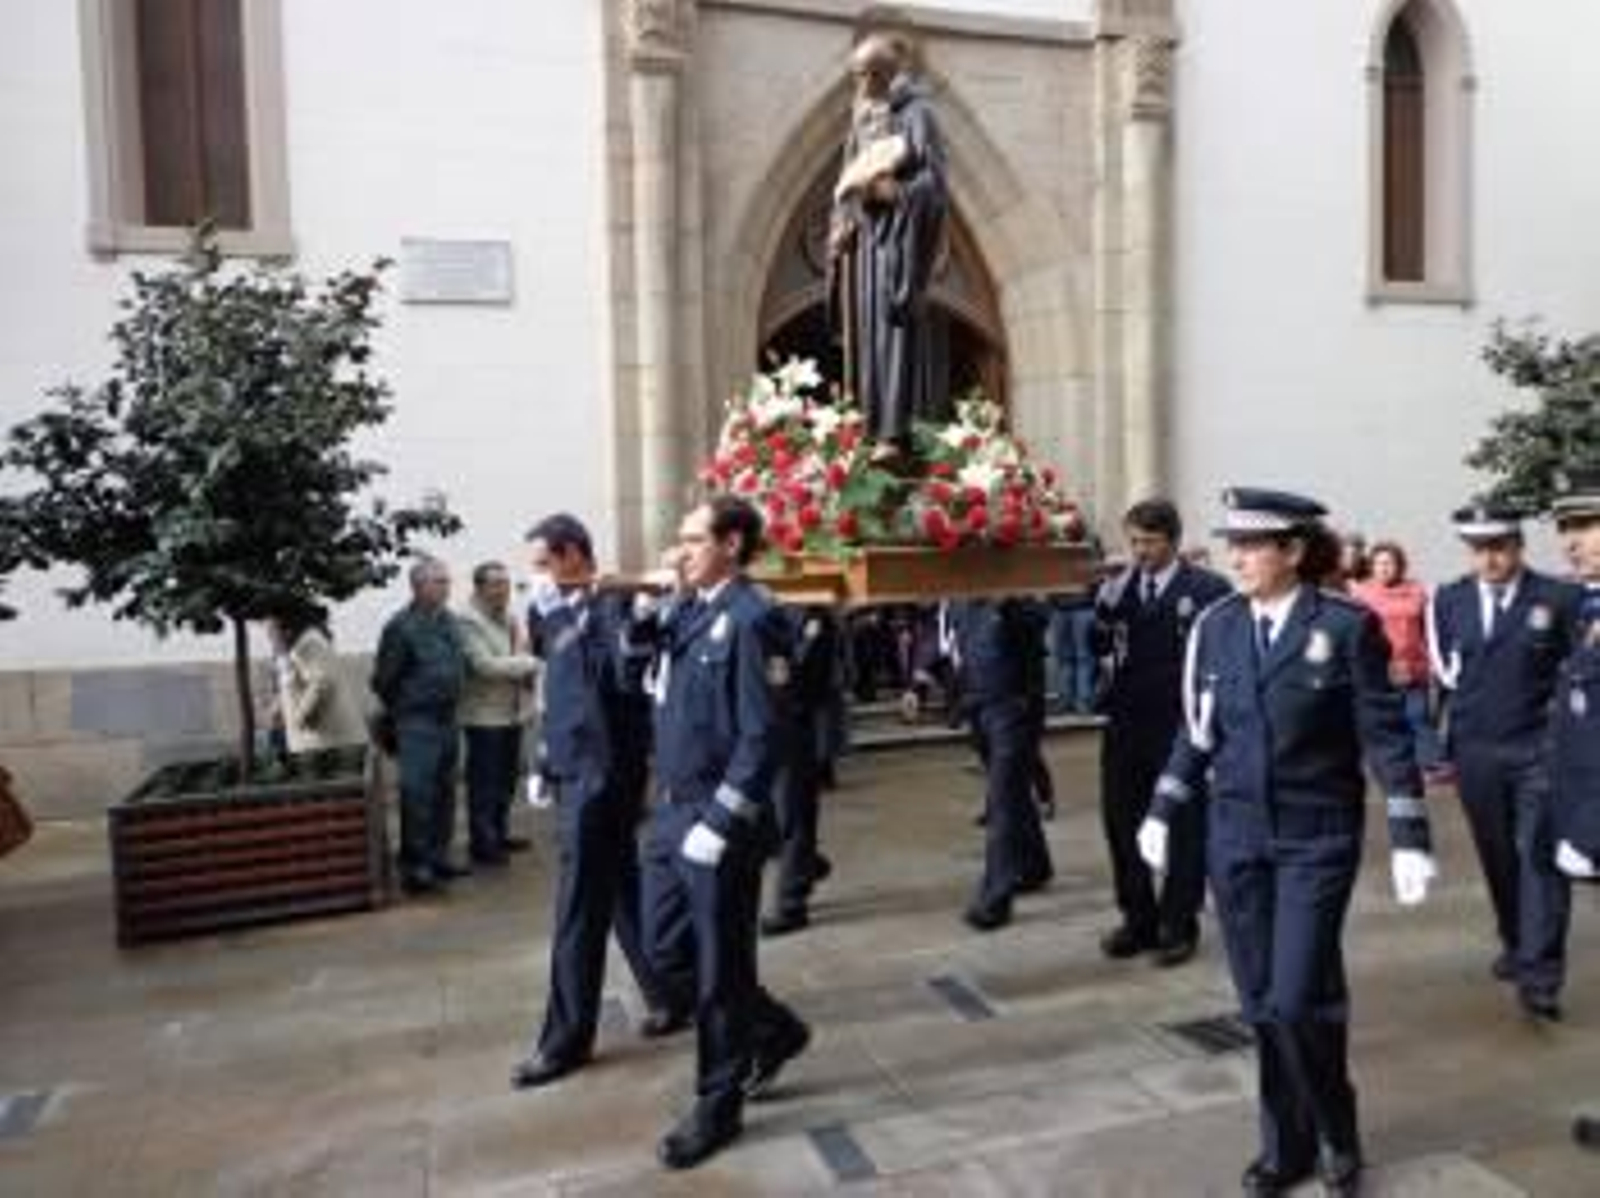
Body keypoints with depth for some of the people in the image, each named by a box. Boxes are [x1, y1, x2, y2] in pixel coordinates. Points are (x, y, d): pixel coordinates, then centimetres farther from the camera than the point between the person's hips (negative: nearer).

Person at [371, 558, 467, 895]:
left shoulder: (449, 620, 8)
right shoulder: (401, 626, -12)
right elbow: (383, 680, -8)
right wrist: (401, 713, 2)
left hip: (447, 719, 7)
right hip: (417, 722, -7)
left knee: (444, 792, 13)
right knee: (417, 794, -6)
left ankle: (438, 857, 24)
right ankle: (414, 866, 0)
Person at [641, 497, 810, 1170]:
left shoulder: (751, 618, -16)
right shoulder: (687, 611, 9)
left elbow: (761, 737, -19)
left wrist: (720, 824, -19)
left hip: (721, 820, -8)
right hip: (672, 811, 8)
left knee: (719, 967, 7)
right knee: (667, 952, 17)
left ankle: (718, 1107, 27)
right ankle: (772, 1030, 38)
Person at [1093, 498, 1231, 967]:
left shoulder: (1208, 590, -7)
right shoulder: (1118, 588, 6)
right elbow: (1098, 650, 3)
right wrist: (1105, 607, -13)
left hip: (1181, 729, -4)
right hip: (1126, 726, 4)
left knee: (1184, 829, 8)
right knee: (1122, 823, 11)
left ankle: (1178, 925, 23)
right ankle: (1137, 920, 27)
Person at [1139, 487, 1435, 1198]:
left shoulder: (1347, 626, -9)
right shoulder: (1215, 626, 0)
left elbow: (1384, 735, -6)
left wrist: (1409, 838, -9)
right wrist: (1162, 813, 8)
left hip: (1317, 838, -3)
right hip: (1236, 836, 4)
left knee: (1298, 1000, -5)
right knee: (1261, 1003, 10)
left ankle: (1337, 1136, 24)